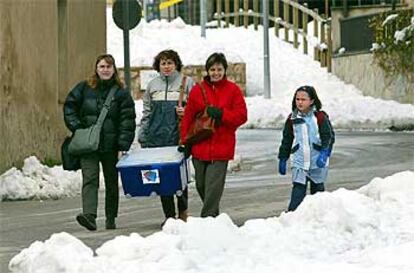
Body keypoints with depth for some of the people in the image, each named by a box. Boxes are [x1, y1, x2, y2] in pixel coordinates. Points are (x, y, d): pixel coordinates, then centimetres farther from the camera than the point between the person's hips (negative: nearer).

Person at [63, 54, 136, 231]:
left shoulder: (121, 93, 0)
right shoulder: (84, 88, 4)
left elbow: (127, 122, -3)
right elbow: (69, 108, 10)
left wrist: (123, 147, -11)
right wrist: (77, 128, -2)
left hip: (111, 145, 0)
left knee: (112, 182, 12)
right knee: (90, 179, -16)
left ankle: (111, 218, 25)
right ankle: (89, 216, -29)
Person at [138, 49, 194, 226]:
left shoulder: (186, 82, 4)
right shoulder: (152, 85, 14)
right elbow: (146, 112, 18)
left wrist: (186, 112, -14)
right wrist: (142, 136, 14)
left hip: (178, 136, -3)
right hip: (157, 137, 3)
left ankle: (183, 211, 17)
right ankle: (169, 215, 7)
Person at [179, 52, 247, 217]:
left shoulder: (233, 90, 2)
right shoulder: (197, 90, 5)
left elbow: (241, 115, -3)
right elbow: (188, 117, 6)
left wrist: (221, 114, -17)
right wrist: (185, 141, 2)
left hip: (222, 147, -3)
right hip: (200, 146, 3)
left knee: (213, 185, -10)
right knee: (201, 185, 12)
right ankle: (213, 212, 32)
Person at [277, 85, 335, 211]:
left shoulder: (320, 117, -6)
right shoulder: (292, 118, 3)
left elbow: (329, 136, -8)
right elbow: (286, 140, 12)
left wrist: (324, 153, -21)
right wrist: (282, 159, 14)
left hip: (318, 163, -1)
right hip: (299, 162, 1)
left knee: (317, 188, 13)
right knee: (298, 188, -10)